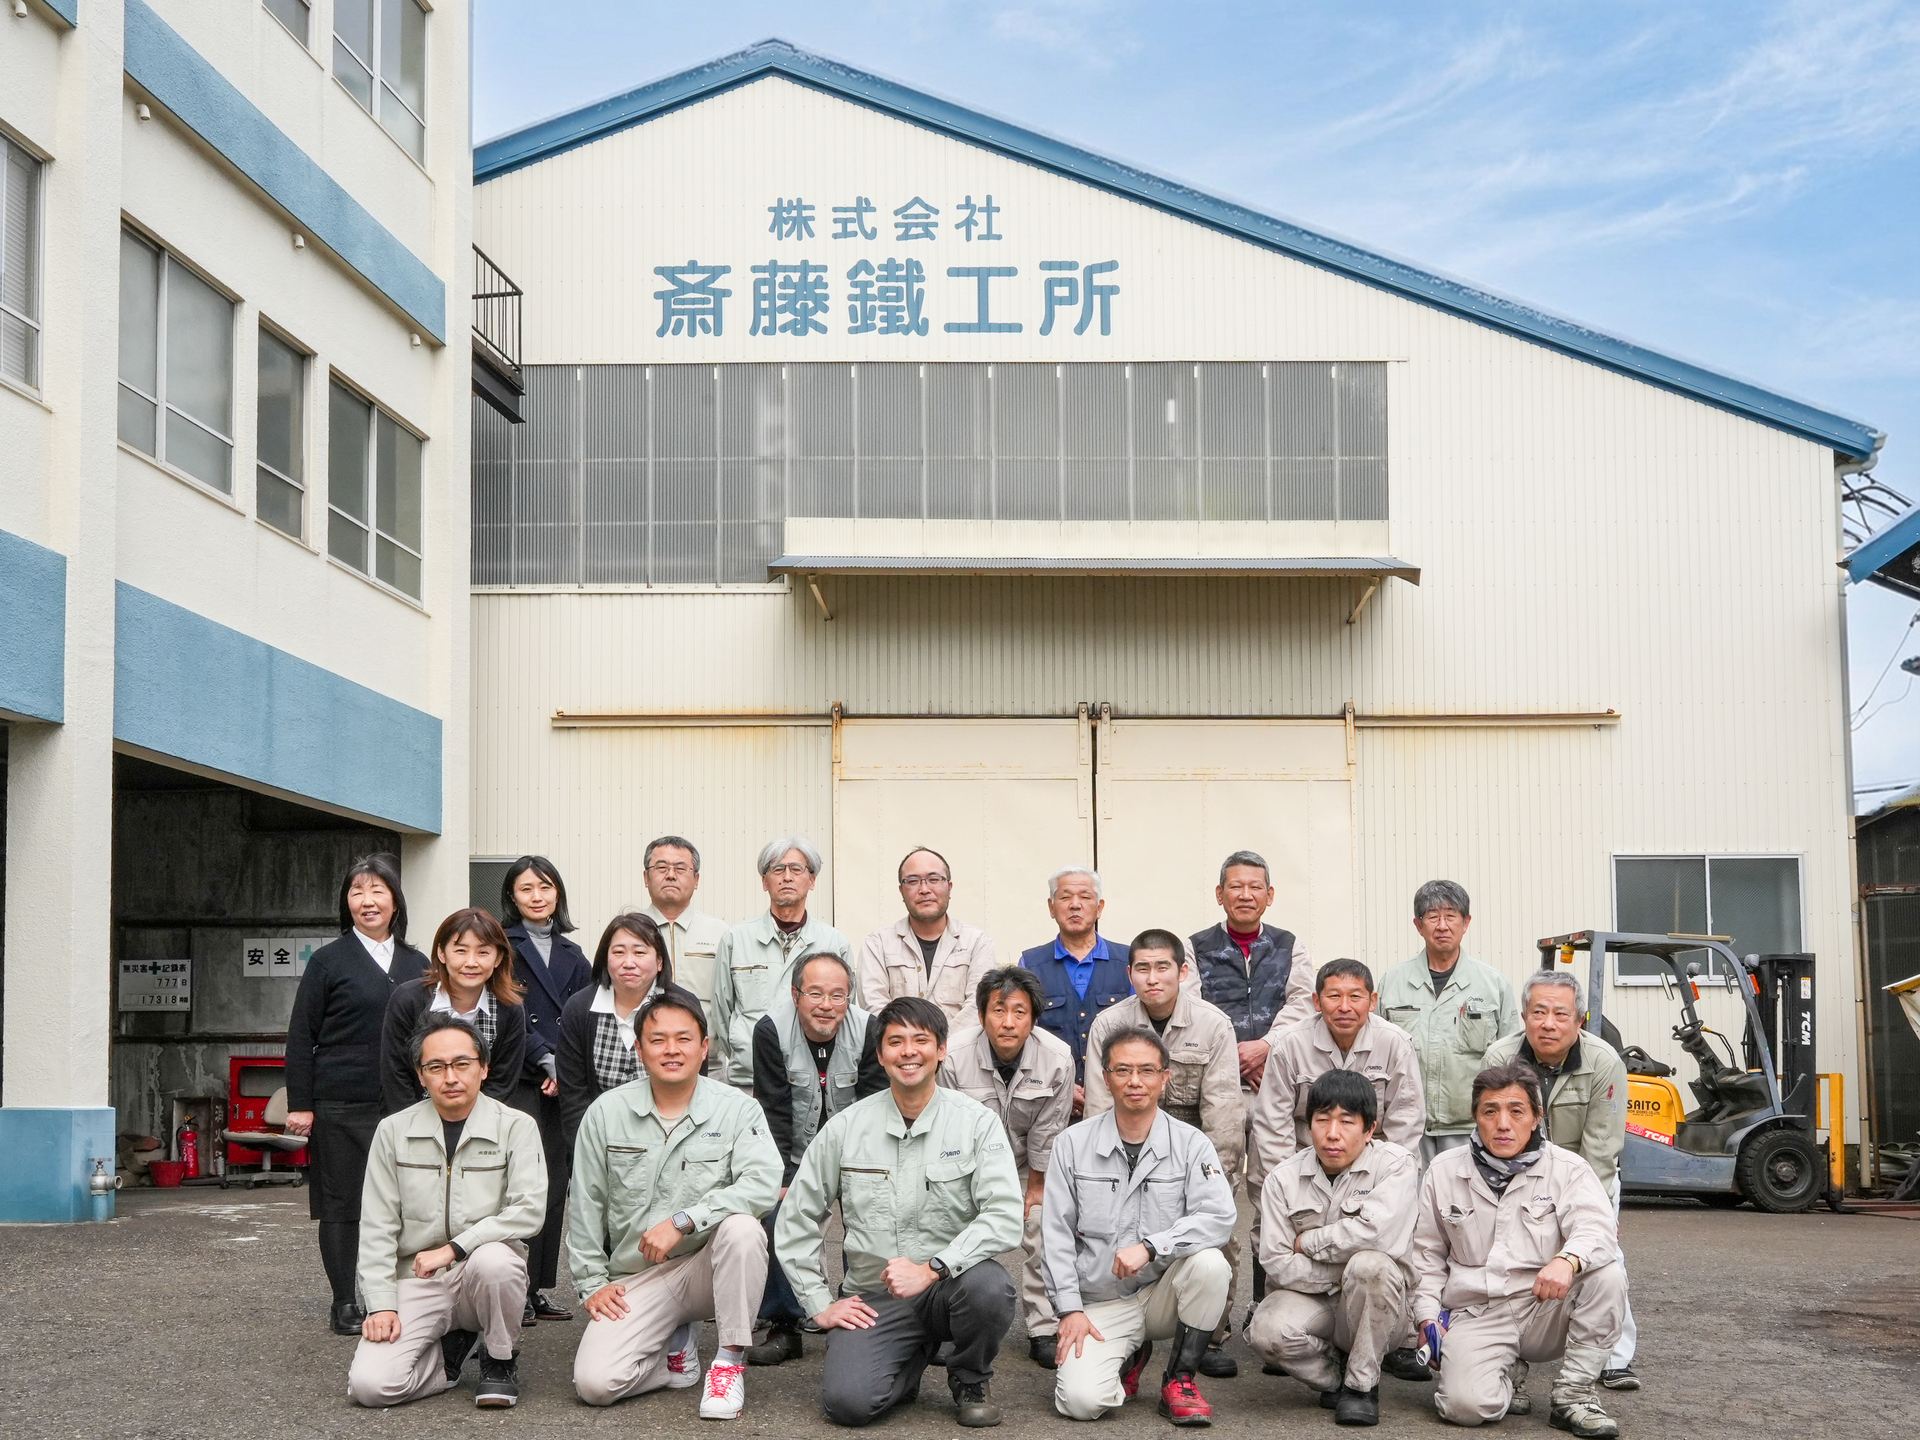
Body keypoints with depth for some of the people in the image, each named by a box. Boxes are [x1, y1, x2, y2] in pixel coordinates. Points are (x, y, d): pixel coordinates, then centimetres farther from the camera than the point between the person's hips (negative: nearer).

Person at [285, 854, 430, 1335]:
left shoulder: (417, 965, 13)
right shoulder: (329, 961, 1)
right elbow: (301, 1035, -1)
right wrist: (300, 1104, -6)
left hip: (401, 1106, 3)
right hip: (341, 1107, -3)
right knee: (341, 1204, 2)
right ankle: (345, 1304, 11)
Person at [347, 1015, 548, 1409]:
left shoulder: (516, 1127, -2)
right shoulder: (393, 1132, 5)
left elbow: (528, 1210, -14)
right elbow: (376, 1227, 4)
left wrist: (452, 1249, -21)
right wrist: (382, 1304, -6)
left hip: (486, 1271, -2)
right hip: (417, 1282, 2)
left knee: (492, 1260, -38)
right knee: (370, 1385, -21)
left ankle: (500, 1361, -7)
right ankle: (451, 1349, 12)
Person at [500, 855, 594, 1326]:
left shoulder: (571, 955, 18)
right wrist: (546, 1061, -13)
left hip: (563, 1084, 6)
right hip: (519, 1081, -6)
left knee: (555, 1186, 6)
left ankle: (539, 1289, 12)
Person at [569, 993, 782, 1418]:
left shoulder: (737, 1110, -5)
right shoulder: (606, 1114, 2)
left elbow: (763, 1184, -22)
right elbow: (586, 1206, 9)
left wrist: (682, 1221, -27)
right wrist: (592, 1282, 4)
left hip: (708, 1267, -2)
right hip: (636, 1280, 2)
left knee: (742, 1226, -35)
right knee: (594, 1382, -20)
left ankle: (730, 1361, -16)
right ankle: (676, 1350, 13)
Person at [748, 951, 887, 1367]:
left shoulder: (867, 1031, -14)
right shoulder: (771, 1031, -15)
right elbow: (773, 1113, -14)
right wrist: (783, 1180, -20)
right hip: (793, 1157, 0)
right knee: (774, 1216, -19)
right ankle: (784, 1327, -1)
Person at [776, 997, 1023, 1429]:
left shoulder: (976, 1123, -3)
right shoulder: (846, 1127, 2)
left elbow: (1005, 1219, -15)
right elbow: (795, 1221, 9)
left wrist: (931, 1270, -24)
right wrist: (819, 1304, 3)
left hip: (948, 1286, -1)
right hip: (873, 1301, 1)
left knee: (988, 1286, -35)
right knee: (847, 1402, -24)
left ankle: (971, 1380, 0)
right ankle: (907, 1368, 15)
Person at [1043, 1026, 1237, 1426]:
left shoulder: (1191, 1144, -1)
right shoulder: (1073, 1144, 1)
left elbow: (1218, 1219, -16)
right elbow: (1056, 1233, 2)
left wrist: (1150, 1247, -27)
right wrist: (1069, 1309, -6)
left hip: (1164, 1294, 0)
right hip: (1100, 1305, 0)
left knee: (1210, 1263, -31)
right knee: (1081, 1400, -23)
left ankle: (1179, 1380, -9)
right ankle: (1128, 1358, 16)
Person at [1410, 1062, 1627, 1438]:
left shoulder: (1568, 1169, -1)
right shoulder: (1444, 1171, 6)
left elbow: (1594, 1227, -19)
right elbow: (1426, 1252, 17)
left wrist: (1567, 1260, -41)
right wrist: (1428, 1316, 6)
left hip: (1545, 1311, 0)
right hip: (1476, 1315, 0)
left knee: (1607, 1277, -29)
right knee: (1467, 1405, -26)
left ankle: (1574, 1394, -12)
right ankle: (1508, 1373, 12)